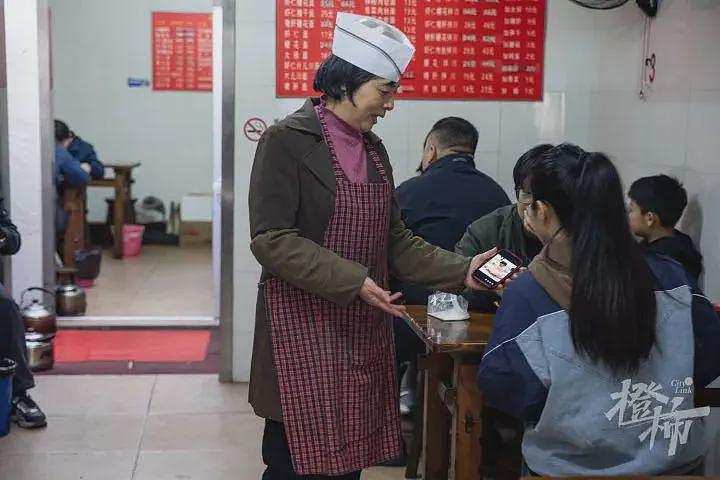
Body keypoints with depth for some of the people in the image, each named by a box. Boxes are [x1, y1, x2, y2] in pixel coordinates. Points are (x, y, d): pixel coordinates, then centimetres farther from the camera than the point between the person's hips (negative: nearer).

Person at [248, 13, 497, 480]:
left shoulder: (374, 149, 13)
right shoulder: (287, 141, -9)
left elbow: (395, 238, 13)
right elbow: (270, 238, -16)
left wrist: (461, 270, 1)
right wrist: (353, 282, -22)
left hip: (365, 332, 7)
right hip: (305, 332, -6)